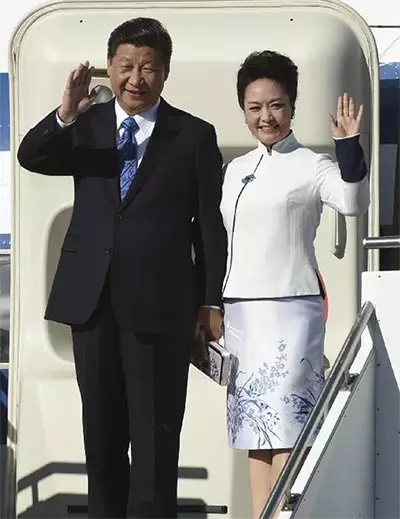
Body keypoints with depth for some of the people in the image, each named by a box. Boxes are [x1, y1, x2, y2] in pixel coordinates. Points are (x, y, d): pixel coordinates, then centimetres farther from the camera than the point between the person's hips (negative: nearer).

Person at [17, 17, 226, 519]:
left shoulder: (195, 136, 1)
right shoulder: (85, 126, 8)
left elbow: (210, 224, 1)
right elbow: (30, 157, -8)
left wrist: (212, 302, -2)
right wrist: (64, 116, -26)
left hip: (158, 301, -3)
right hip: (91, 296, 3)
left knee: (155, 430, 1)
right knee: (101, 426, 14)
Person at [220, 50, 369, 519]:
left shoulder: (311, 166, -4)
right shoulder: (236, 169, 15)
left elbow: (353, 202, -24)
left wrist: (349, 146, -37)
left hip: (289, 312, -6)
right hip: (239, 314, 7)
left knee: (286, 430, -9)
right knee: (256, 431, 9)